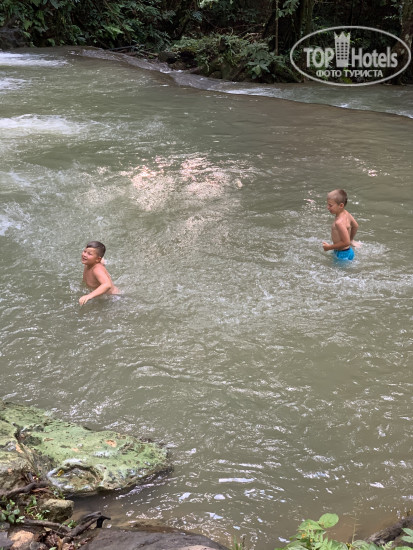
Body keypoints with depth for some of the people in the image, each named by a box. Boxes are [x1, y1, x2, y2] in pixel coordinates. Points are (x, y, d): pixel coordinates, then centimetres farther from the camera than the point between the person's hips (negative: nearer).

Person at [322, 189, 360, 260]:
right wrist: (351, 240, 33)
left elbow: (346, 242, -27)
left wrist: (329, 247, -18)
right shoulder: (346, 213, 1)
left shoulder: (339, 222, -29)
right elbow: (355, 226, 19)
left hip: (343, 255, -10)